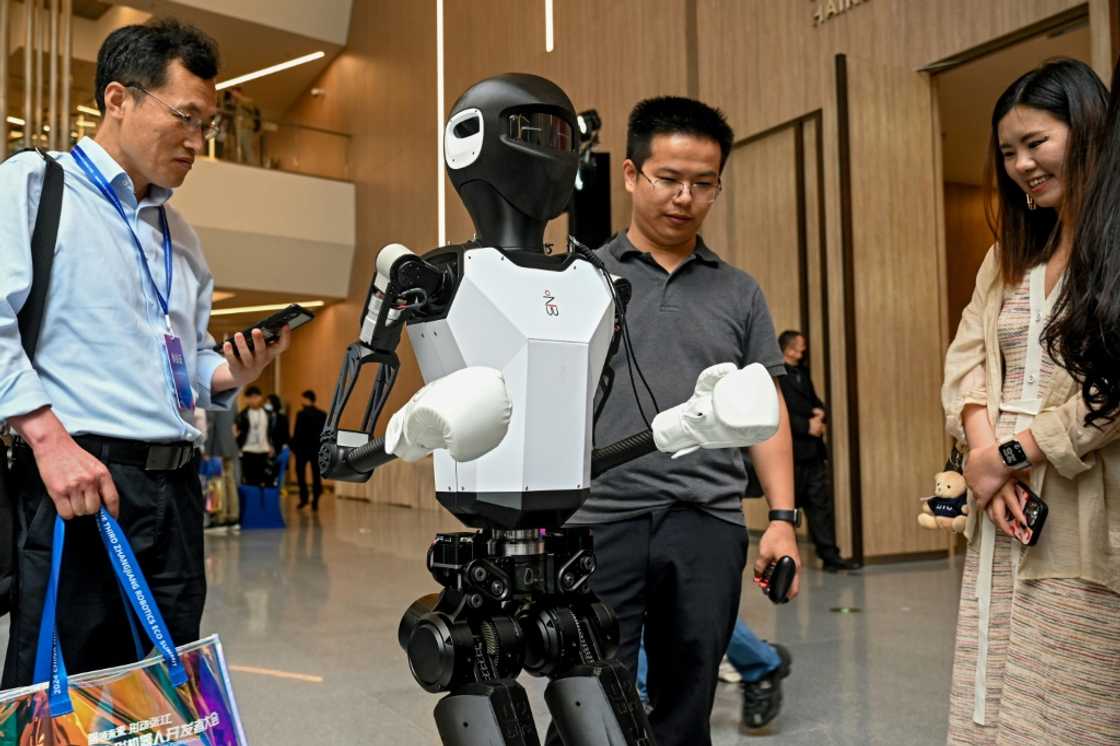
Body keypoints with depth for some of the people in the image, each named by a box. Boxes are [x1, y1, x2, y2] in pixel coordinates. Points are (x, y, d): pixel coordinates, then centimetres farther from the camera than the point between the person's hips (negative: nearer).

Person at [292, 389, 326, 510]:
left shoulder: (302, 414, -11)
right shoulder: (322, 414, 3)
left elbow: (297, 433, -13)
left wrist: (293, 446, -3)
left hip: (302, 448, -4)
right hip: (317, 449, 4)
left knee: (300, 473, 12)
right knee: (316, 475, 6)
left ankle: (304, 498, 5)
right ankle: (315, 501, 4)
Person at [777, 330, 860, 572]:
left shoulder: (802, 372, 16)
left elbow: (814, 401, 23)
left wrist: (819, 412, 1)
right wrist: (807, 426, -16)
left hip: (812, 451, 8)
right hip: (790, 452, -8)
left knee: (821, 503, 6)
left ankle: (830, 556, 9)